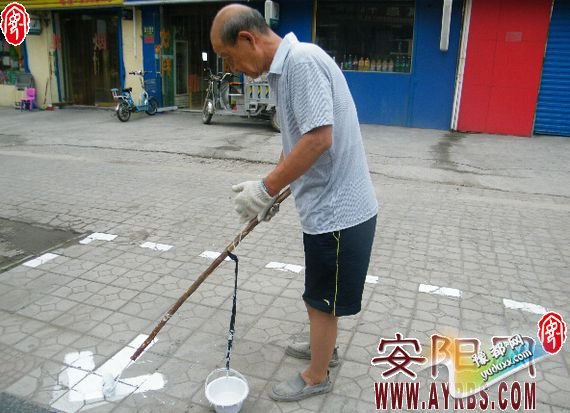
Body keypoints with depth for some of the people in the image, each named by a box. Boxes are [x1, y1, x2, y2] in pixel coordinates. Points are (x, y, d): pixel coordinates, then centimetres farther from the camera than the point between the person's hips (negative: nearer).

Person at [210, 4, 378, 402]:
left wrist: (265, 189, -22)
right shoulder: (286, 68, 11)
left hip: (337, 209, -10)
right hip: (332, 203, 10)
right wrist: (272, 192, 19)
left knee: (322, 298, 9)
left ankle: (316, 377, 30)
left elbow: (319, 138, -29)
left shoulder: (302, 60, -20)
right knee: (321, 294, 26)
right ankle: (325, 346, 48)